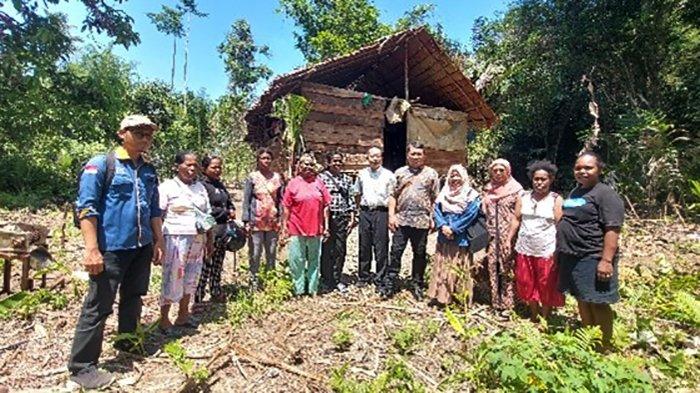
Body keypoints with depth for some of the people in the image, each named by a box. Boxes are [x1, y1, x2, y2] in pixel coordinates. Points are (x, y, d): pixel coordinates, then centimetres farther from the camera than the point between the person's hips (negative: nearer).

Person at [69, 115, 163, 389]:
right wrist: (92, 249, -18)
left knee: (133, 298, 18)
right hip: (111, 248, -6)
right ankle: (81, 367, 17)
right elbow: (86, 208, -12)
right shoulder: (101, 165, -7)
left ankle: (128, 344, 36)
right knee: (98, 307, 2)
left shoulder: (149, 171, 11)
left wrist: (158, 242, 12)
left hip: (142, 248, 6)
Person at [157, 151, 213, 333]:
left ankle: (183, 315, 26)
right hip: (176, 239, -5)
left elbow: (207, 215, 15)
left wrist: (210, 239, 13)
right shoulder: (167, 187, -4)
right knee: (172, 279, -1)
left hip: (197, 240, 6)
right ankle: (164, 319, 15)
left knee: (191, 279, 12)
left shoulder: (200, 187, 12)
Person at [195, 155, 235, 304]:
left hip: (223, 230, 8)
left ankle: (216, 292, 29)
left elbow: (229, 202, 25)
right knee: (206, 266, -4)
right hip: (210, 231, -8)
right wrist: (227, 213, -9)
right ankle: (198, 297, 7)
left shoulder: (220, 184, 16)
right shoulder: (202, 185, -9)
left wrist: (232, 211, 2)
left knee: (217, 265, 17)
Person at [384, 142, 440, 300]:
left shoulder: (431, 174, 5)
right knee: (396, 252, 2)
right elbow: (393, 196, 7)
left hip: (422, 221, 0)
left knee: (419, 254, 9)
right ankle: (390, 284, 11)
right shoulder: (400, 172, 10)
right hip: (401, 220, 1)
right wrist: (391, 215, -2)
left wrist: (434, 219, -4)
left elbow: (435, 199, 3)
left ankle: (417, 285, 24)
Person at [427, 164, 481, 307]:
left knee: (460, 270, 2)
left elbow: (470, 215, -12)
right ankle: (440, 297, 16)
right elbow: (436, 211, 3)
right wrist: (443, 226, -14)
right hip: (444, 238, 4)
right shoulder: (443, 194, 12)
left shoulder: (471, 195, -1)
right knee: (441, 268, 7)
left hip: (461, 239, -4)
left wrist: (453, 228, -18)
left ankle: (461, 300, 12)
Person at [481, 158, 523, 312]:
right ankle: (494, 300, 19)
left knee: (507, 267, 0)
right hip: (491, 234, 4)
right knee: (492, 266, 7)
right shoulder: (488, 189, 10)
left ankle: (507, 301, 12)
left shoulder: (516, 189, -4)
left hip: (508, 235, -4)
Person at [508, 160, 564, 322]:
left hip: (546, 251, -3)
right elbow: (516, 220, 7)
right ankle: (534, 316, 33)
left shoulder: (556, 200, -5)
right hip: (524, 249, 4)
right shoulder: (523, 198, 6)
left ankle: (545, 318, 27)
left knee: (546, 287, 8)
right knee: (527, 284, 14)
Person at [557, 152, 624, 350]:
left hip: (593, 259, -8)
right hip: (572, 257, 8)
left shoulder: (605, 194, -11)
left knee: (597, 303, 2)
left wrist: (606, 260, -25)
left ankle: (604, 347, 17)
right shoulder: (575, 192, 15)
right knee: (582, 300, 16)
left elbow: (612, 229, -19)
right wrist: (561, 251, 20)